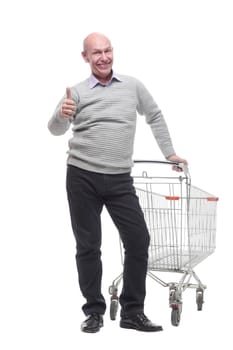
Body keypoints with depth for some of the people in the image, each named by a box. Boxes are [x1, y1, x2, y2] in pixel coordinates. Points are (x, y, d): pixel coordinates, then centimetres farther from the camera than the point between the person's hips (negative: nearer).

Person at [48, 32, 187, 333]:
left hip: (120, 179, 2)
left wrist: (169, 153, 19)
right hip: (82, 176, -2)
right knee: (88, 246, 3)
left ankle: (132, 312, 9)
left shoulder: (132, 86, 8)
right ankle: (94, 311, 14)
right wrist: (62, 115, -27)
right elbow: (55, 130, -4)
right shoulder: (78, 92, 2)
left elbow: (155, 116, 21)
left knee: (139, 240, -2)